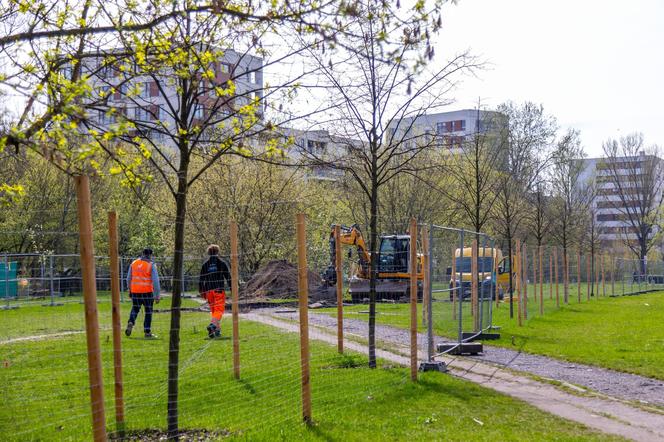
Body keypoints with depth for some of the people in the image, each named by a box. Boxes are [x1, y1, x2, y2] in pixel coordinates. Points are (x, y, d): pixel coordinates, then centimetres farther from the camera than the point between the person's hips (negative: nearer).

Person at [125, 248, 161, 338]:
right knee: (148, 312, 10)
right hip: (147, 292, -3)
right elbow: (155, 281, -12)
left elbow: (129, 279, 11)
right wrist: (157, 296, -8)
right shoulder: (151, 265, -7)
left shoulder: (134, 263, 5)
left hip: (135, 292, 3)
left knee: (135, 309, 19)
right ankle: (147, 332, 10)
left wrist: (130, 290, 24)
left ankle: (131, 323, -8)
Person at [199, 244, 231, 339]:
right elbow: (228, 277, 0)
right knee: (219, 310, -7)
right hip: (219, 290, -4)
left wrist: (201, 291, 17)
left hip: (209, 291, 4)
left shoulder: (205, 265, 8)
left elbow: (201, 279, 9)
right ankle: (212, 325, -31)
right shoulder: (222, 263, 0)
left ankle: (217, 330, 17)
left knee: (213, 310, 15)